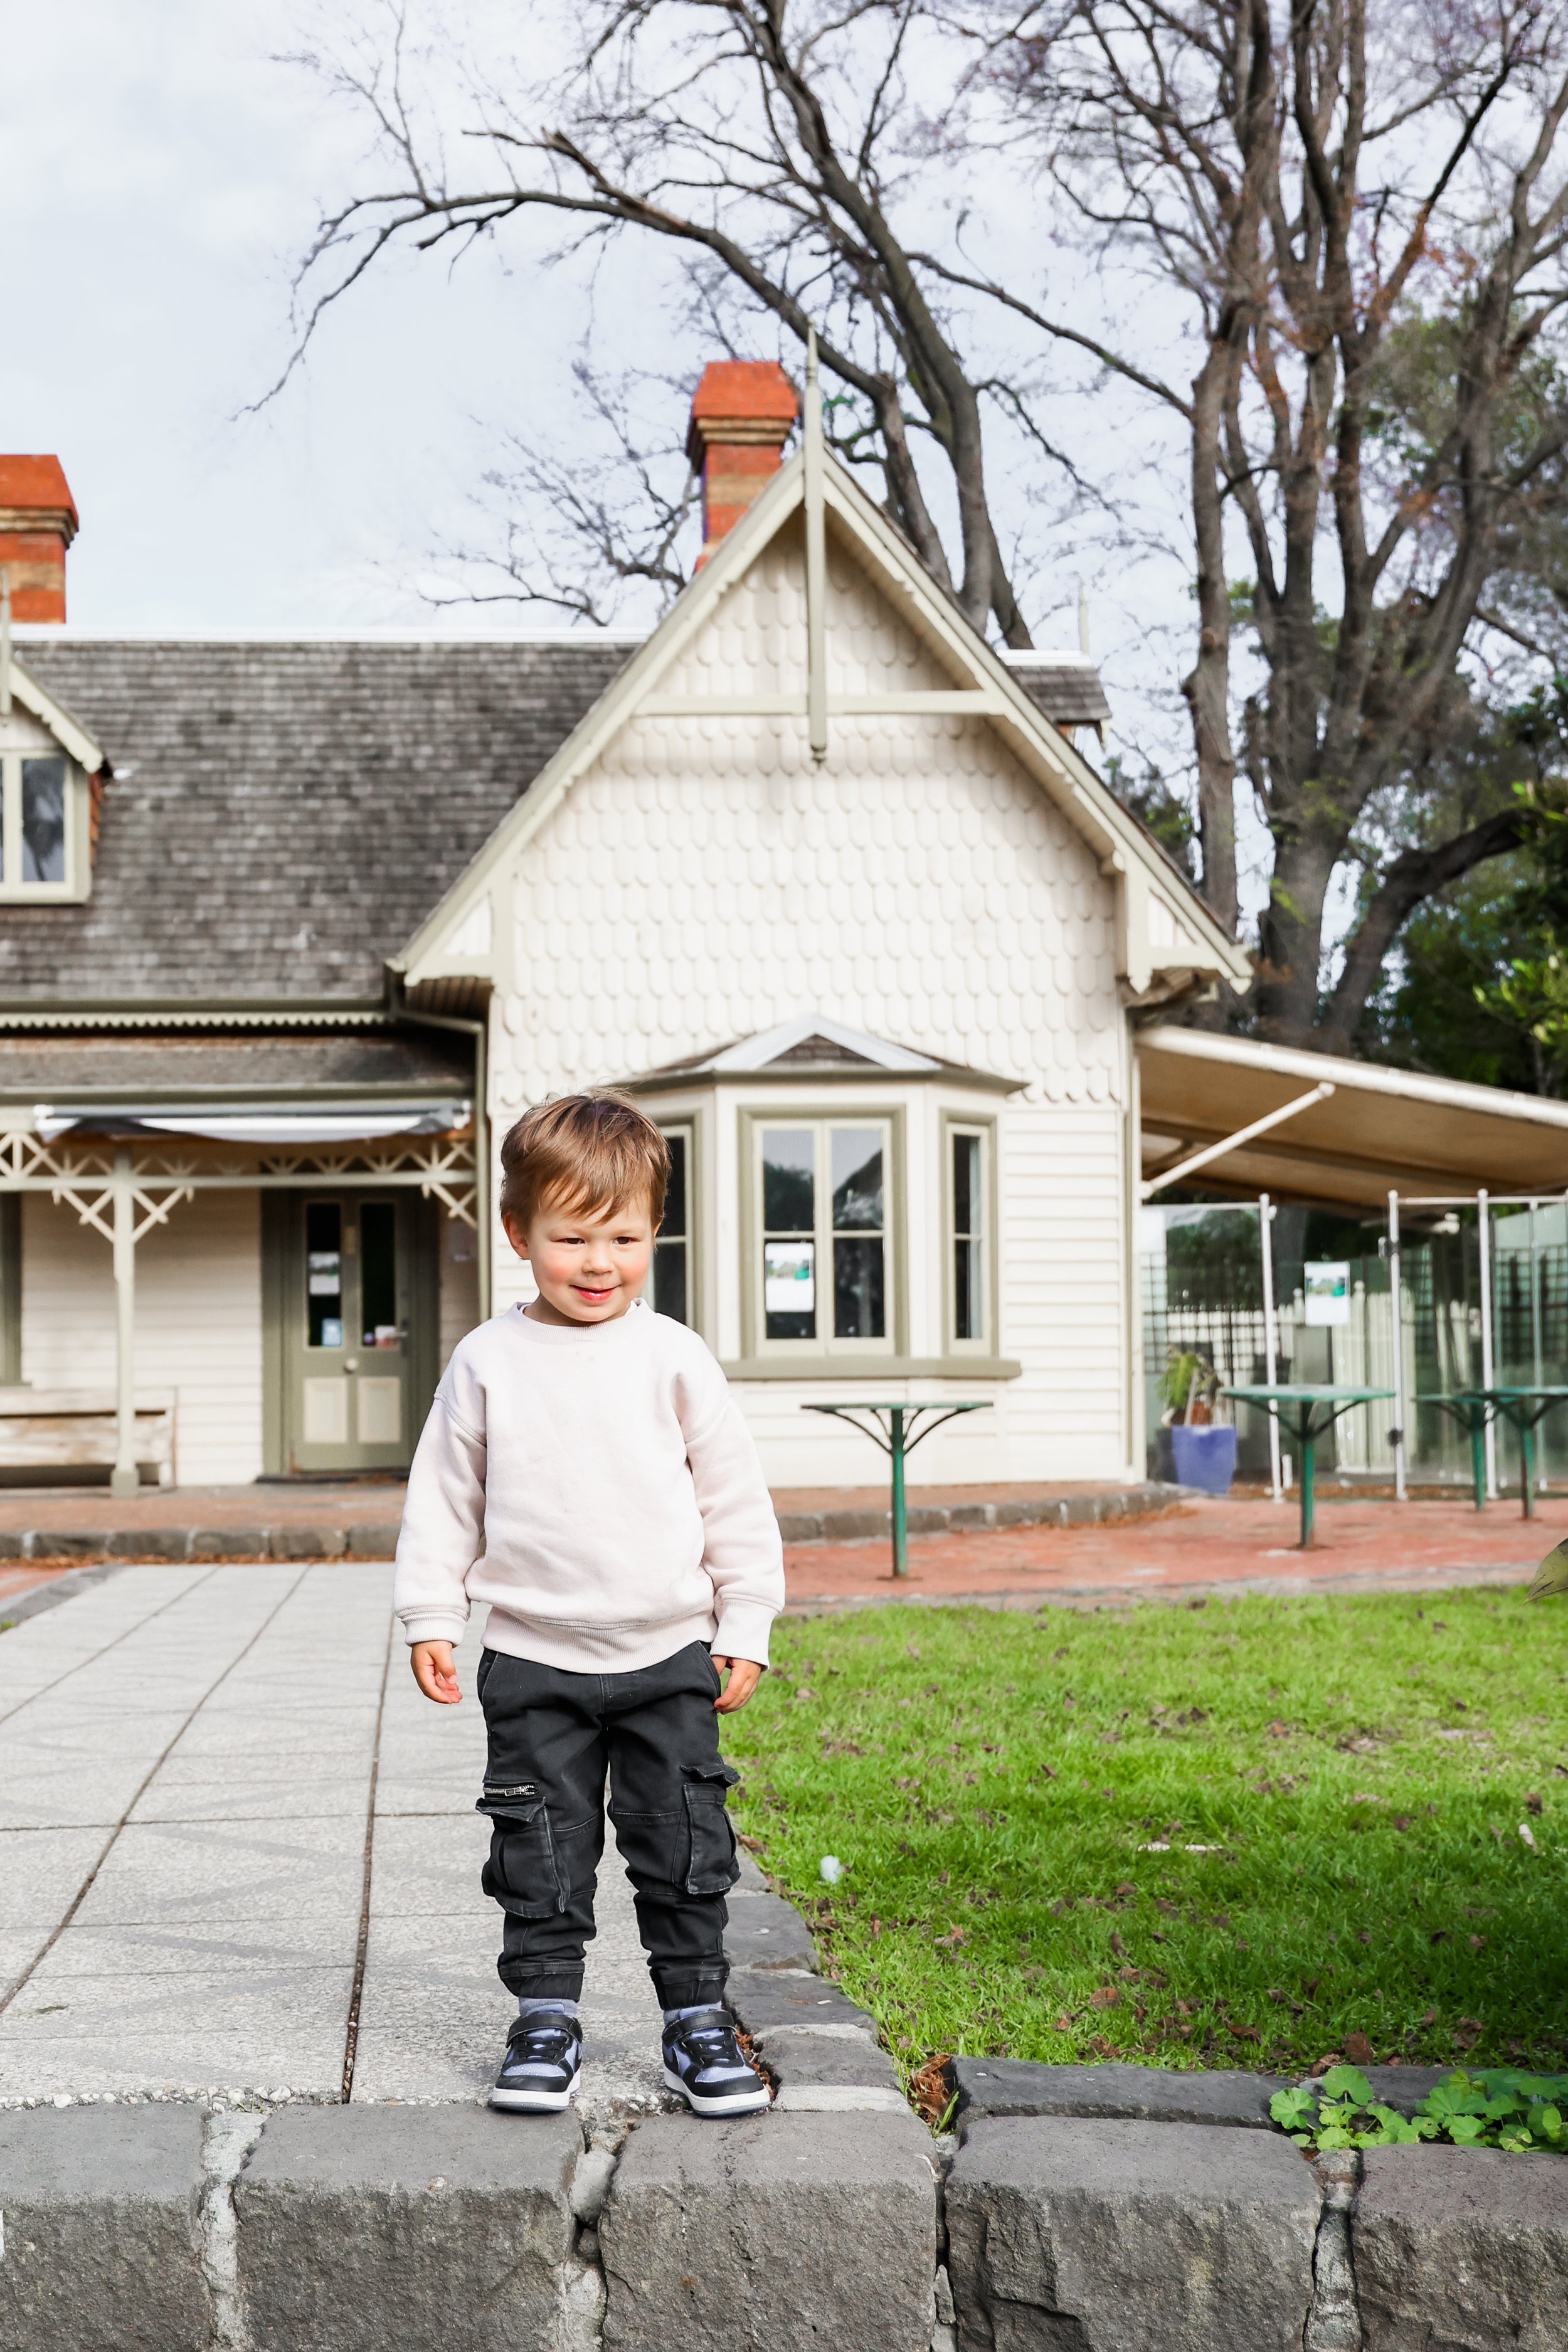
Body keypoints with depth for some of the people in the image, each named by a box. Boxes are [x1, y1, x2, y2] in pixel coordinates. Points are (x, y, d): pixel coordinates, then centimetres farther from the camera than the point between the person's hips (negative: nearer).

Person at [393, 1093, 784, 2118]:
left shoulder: (674, 1358, -2)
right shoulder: (488, 1362, -1)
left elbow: (737, 1501, 3)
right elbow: (445, 1497, 7)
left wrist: (745, 1629, 2)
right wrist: (431, 1617, 3)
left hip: (669, 1656, 0)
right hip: (535, 1660, 0)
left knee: (686, 1848, 6)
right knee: (542, 1851, 6)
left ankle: (699, 2020, 19)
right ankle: (547, 2019, 20)